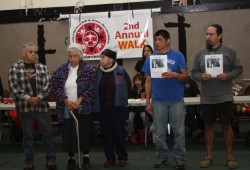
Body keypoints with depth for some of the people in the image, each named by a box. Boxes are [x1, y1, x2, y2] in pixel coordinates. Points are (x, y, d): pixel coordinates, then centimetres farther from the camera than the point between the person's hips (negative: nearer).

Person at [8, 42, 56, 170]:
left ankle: (51, 159, 16)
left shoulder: (42, 67, 7)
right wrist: (28, 98, -15)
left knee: (48, 133, 4)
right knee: (27, 134, 8)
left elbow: (47, 85, 0)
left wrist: (39, 97, -15)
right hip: (24, 106, -1)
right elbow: (13, 86, -7)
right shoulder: (15, 68, 1)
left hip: (42, 105, 2)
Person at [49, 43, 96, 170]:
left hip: (83, 108, -1)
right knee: (69, 133, 6)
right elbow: (54, 86, -1)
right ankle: (71, 158, 20)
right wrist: (66, 101, -12)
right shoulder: (61, 70, 3)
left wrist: (80, 100, -17)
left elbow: (92, 87, -9)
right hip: (67, 108, 2)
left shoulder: (88, 69, -3)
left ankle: (86, 156, 22)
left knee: (85, 132, 6)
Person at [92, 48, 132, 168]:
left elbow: (128, 86, 4)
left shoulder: (120, 71, -7)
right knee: (106, 133, 6)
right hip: (103, 107, 3)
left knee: (119, 132, 3)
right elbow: (95, 89, 14)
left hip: (117, 107, -3)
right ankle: (110, 158, 18)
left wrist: (122, 98, 9)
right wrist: (98, 101, 12)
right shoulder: (98, 72, 3)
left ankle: (122, 157, 17)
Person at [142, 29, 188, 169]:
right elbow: (148, 81, 7)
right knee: (160, 133, 8)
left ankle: (180, 158, 17)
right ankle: (162, 157, 22)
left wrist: (174, 75, -22)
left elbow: (185, 76, -1)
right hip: (158, 101, 2)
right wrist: (148, 102, 4)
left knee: (179, 131, 5)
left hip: (176, 100, -1)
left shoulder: (178, 56, -1)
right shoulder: (151, 58, 5)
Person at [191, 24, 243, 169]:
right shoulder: (200, 53, 5)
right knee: (209, 126, 10)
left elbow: (239, 68, 1)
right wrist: (201, 76, -15)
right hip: (207, 98, 2)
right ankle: (209, 157, 21)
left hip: (225, 97, -2)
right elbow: (194, 73, 6)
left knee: (227, 126, 6)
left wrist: (228, 76, -17)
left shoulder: (230, 51, -1)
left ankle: (230, 157, 18)